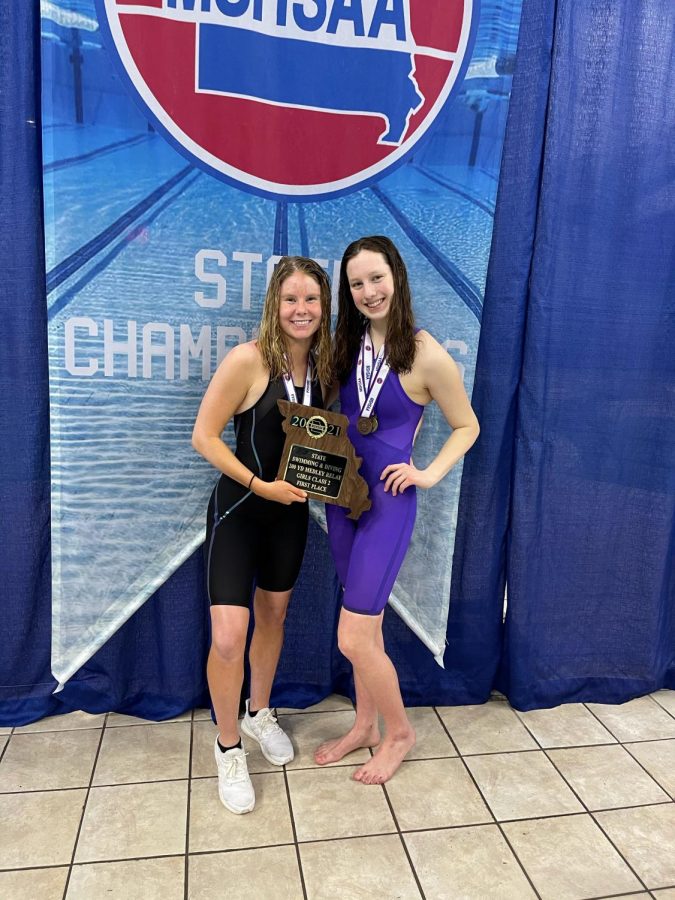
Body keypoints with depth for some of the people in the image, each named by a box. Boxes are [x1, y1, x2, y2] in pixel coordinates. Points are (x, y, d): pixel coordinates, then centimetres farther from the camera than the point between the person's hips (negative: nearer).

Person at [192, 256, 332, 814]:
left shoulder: (323, 363, -2)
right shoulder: (249, 359, -19)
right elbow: (204, 437, -17)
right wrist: (260, 485, -22)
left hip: (291, 511, 5)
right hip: (239, 510, -5)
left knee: (273, 615, 19)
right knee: (228, 637, -9)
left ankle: (260, 714, 44)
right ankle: (228, 748, 18)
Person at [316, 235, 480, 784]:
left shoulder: (426, 355, -14)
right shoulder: (347, 345, 4)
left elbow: (467, 426, -2)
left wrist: (429, 474, -11)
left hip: (388, 501, -6)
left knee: (353, 639, -4)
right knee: (367, 623, 19)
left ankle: (399, 733, 23)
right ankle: (365, 725, 37)